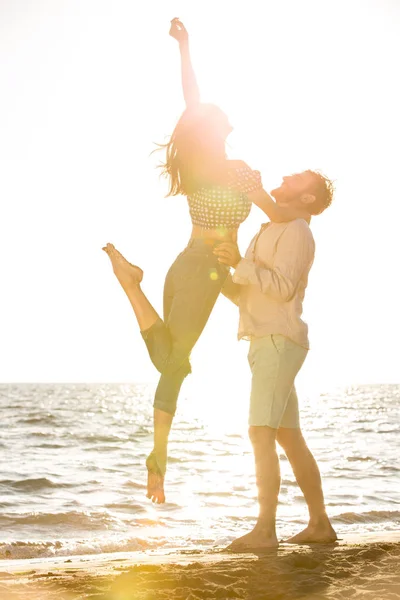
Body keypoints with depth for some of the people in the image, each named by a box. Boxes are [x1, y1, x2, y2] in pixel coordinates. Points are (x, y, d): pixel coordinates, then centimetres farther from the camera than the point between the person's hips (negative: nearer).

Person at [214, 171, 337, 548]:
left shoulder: (296, 230, -5)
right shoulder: (270, 234, 26)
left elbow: (284, 288, -18)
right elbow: (243, 295, 25)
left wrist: (241, 263, -26)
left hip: (279, 343, -10)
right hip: (265, 345, 10)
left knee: (261, 434, -17)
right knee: (289, 439, 10)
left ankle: (264, 531, -19)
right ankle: (319, 524, 15)